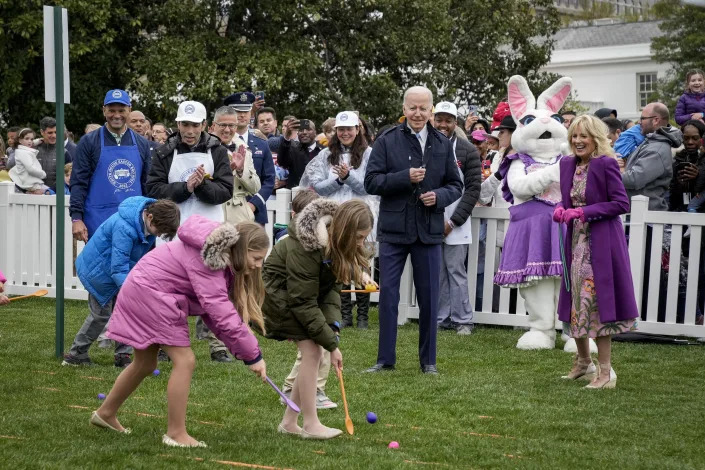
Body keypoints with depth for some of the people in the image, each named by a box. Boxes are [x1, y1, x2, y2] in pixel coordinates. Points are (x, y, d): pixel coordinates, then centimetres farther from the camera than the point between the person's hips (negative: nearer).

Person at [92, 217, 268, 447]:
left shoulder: (223, 257, 2)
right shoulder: (208, 258, -28)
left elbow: (214, 309, 2)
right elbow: (221, 312, -33)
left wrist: (240, 350, -8)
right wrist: (253, 355, -29)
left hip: (143, 290, 10)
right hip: (150, 292, -10)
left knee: (145, 364, 20)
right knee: (185, 360, -12)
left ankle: (106, 413, 38)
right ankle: (176, 433, -4)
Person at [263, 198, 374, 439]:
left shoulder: (337, 245, -10)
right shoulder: (305, 248, -34)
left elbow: (332, 287, -5)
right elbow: (303, 302, -30)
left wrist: (333, 324, -22)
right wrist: (331, 344, -27)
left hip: (302, 290, 8)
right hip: (277, 292, -8)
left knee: (314, 351, 0)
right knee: (312, 351, -17)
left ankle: (289, 423, 9)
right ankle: (310, 425, -9)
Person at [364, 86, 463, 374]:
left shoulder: (443, 144, 8)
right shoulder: (387, 141, 0)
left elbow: (456, 185, 11)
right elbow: (371, 182, -5)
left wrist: (439, 196, -10)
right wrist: (405, 177, -17)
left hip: (429, 231, 2)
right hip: (393, 229, -2)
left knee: (429, 296, 6)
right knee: (388, 293, 1)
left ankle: (428, 360, 18)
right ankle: (385, 359, 10)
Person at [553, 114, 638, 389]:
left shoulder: (606, 164, -12)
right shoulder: (567, 164, 9)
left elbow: (622, 203, -15)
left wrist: (584, 212, -20)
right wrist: (561, 209, -4)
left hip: (601, 243, -7)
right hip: (576, 242, 7)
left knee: (597, 302, -7)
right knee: (577, 302, 13)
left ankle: (605, 371, 0)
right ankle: (583, 363, 30)